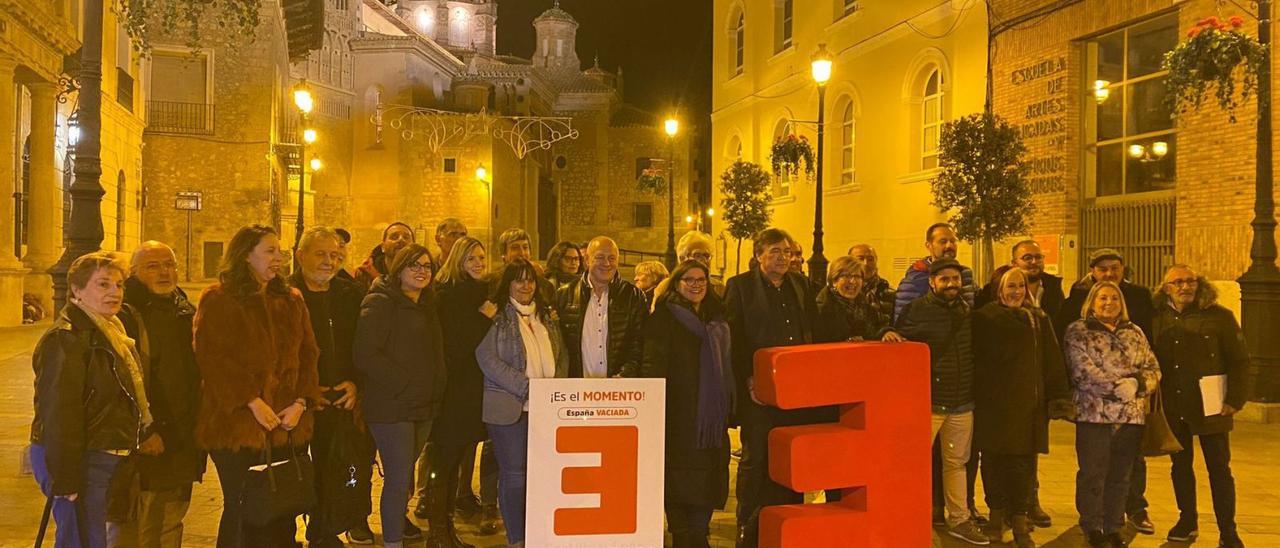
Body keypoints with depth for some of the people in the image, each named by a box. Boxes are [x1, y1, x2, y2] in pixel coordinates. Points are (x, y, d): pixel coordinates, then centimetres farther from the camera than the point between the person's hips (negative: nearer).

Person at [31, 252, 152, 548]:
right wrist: (65, 478, -23)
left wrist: (146, 433, 16)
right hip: (82, 463, -10)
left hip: (106, 459, 10)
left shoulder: (111, 331, 14)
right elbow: (59, 413, -22)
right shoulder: (66, 339, -18)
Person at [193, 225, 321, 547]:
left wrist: (301, 402, -4)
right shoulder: (218, 300, -2)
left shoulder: (291, 301, 15)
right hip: (237, 424, -5)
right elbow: (212, 358, -11)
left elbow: (308, 355, 11)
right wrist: (252, 401, -16)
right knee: (242, 510, 1)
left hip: (288, 425, 5)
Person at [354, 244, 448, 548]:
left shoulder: (426, 305, 15)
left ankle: (398, 521, 41)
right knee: (398, 479, -5)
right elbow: (366, 355, -20)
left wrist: (435, 391, 11)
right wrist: (402, 383, -19)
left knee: (405, 471, 22)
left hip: (424, 406, 8)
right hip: (392, 406, -8)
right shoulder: (380, 303, -11)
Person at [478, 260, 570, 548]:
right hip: (510, 408, -4)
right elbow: (487, 358, -11)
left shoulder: (546, 316, 16)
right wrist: (526, 388, -15)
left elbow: (562, 355, 17)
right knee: (513, 473, 1)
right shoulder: (496, 316, -2)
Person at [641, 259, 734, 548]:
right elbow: (653, 365, -9)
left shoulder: (716, 319, 17)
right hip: (680, 415, -5)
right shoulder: (665, 316, -2)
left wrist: (729, 408, 15)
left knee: (708, 479, 6)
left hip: (712, 417, 6)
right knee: (681, 480, -3)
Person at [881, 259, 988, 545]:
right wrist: (888, 334, -29)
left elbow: (975, 350, 18)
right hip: (926, 401, -5)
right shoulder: (916, 309, -6)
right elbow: (897, 345, -7)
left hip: (962, 403, 5)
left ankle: (959, 519, 28)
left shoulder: (967, 311, 9)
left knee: (957, 462, 16)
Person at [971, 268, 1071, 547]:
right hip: (993, 404, -1)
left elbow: (1052, 361, 7)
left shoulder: (1039, 319, 9)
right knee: (994, 460, 6)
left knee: (1023, 462, 1)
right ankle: (996, 514, 20)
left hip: (1029, 403, 2)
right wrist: (977, 395, -5)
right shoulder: (985, 318, 1)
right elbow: (976, 359, -1)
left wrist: (1059, 397, 1)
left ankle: (1020, 519, 12)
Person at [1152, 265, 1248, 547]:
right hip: (1173, 408, 3)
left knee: (1219, 467, 3)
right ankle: (1187, 521, 26)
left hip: (1210, 406, -3)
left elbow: (1239, 360, -4)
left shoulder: (1219, 317, -4)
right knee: (1180, 465, 12)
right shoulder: (1158, 319, 2)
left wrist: (1235, 399, -9)